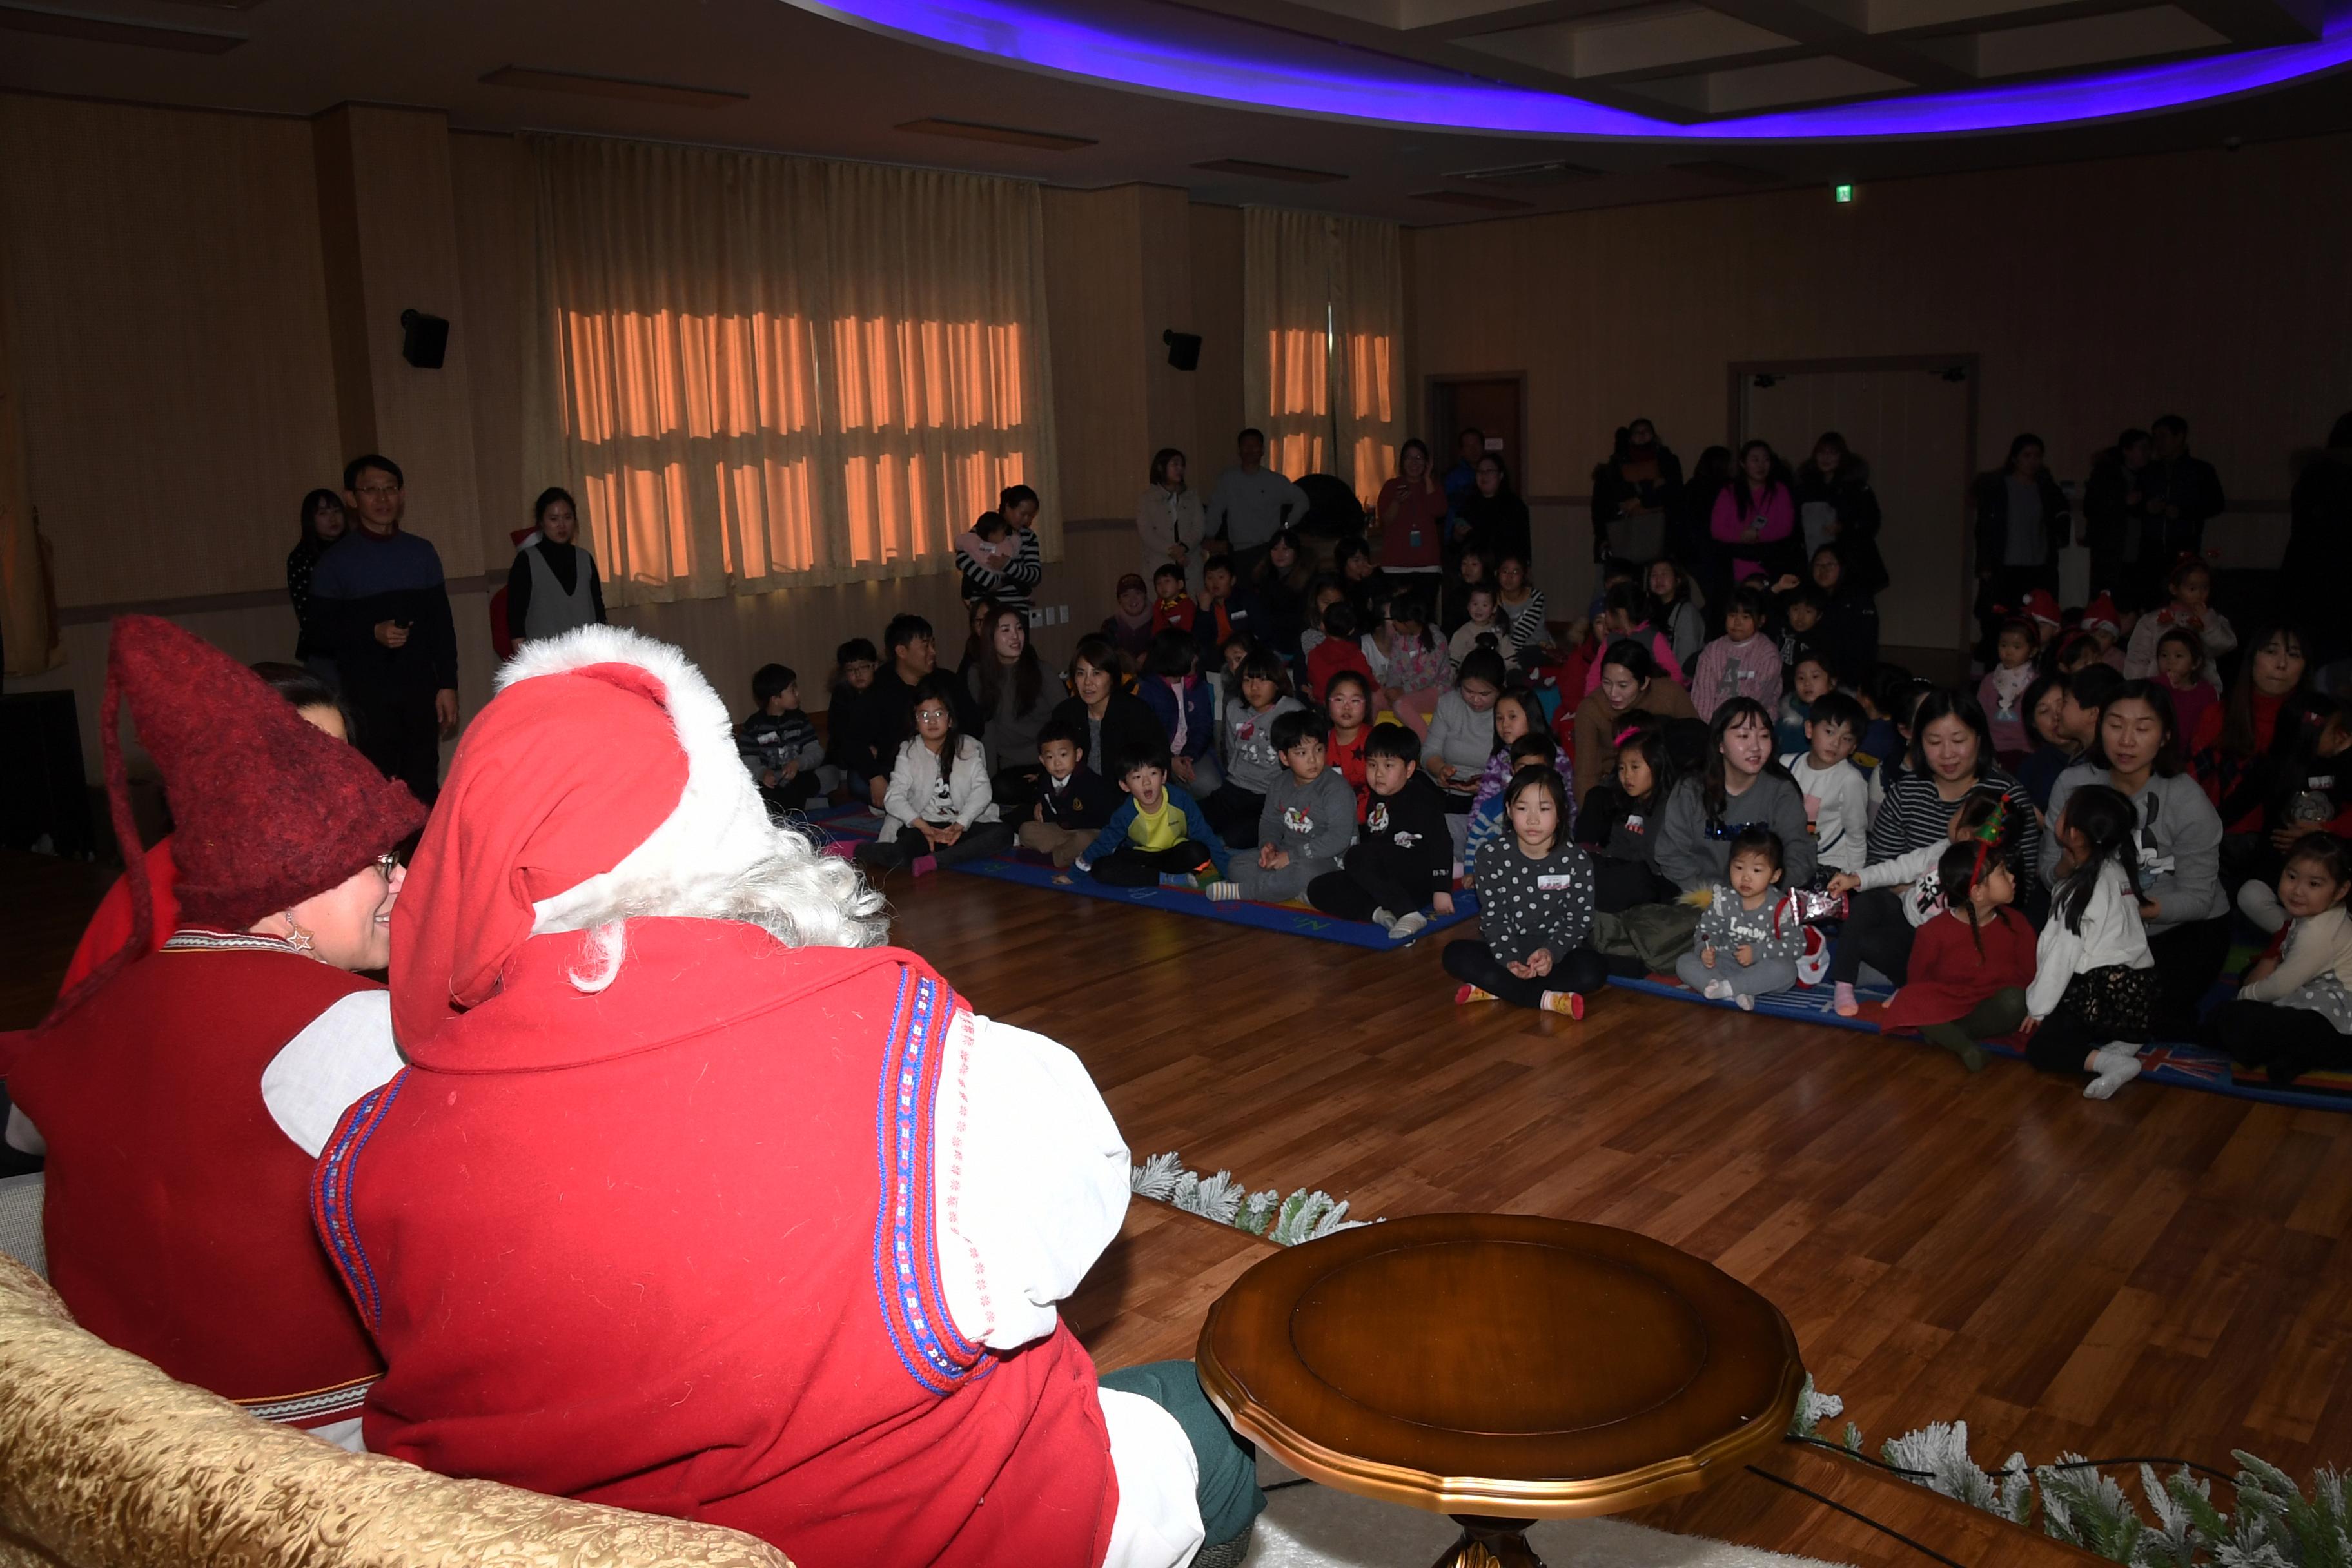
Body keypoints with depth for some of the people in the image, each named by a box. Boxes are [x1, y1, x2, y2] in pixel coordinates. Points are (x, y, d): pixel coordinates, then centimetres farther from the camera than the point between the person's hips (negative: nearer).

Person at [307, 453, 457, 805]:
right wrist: (372, 634, -16)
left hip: (420, 689, 2)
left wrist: (448, 685, 2)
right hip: (366, 695, -2)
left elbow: (441, 624, 8)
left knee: (424, 786, 5)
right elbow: (322, 626, 0)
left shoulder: (422, 553, 8)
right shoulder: (335, 562, 1)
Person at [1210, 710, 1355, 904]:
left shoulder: (1336, 789, -17)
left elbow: (1338, 838, -24)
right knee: (1236, 866, -5)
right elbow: (1270, 821, 20)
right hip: (1286, 855, 7)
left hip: (1326, 860, -7)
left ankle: (1240, 891, -23)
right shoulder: (1279, 785, 6)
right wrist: (1268, 844, -6)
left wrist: (1293, 856, -24)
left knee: (1304, 873, -41)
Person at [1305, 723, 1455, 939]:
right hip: (1384, 883, 8)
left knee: (1359, 858, -32)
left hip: (1419, 880, -8)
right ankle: (1378, 913, -26)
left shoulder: (1422, 799, -8)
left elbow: (1441, 843, -13)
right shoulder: (1377, 798, 14)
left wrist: (1442, 889, -19)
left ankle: (1409, 913, -30)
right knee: (1318, 890, -7)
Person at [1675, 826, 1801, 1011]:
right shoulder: (1723, 900, -2)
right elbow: (1707, 930, 3)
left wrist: (1757, 952, -21)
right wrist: (1705, 950, -20)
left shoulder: (1780, 907, -10)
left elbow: (1797, 945, -12)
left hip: (1760, 969, -3)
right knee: (1684, 963, -18)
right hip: (1725, 963, 3)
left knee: (1786, 970, -35)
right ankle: (1737, 994, -34)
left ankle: (1727, 987, -32)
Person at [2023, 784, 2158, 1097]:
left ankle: (2109, 1061, -21)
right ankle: (2126, 1040, 4)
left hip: (2105, 995, -8)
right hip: (2138, 988, 8)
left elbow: (2062, 956, -12)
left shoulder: (2083, 890, -14)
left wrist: (2037, 1009, -5)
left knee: (2038, 1047, -1)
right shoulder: (2116, 870, 7)